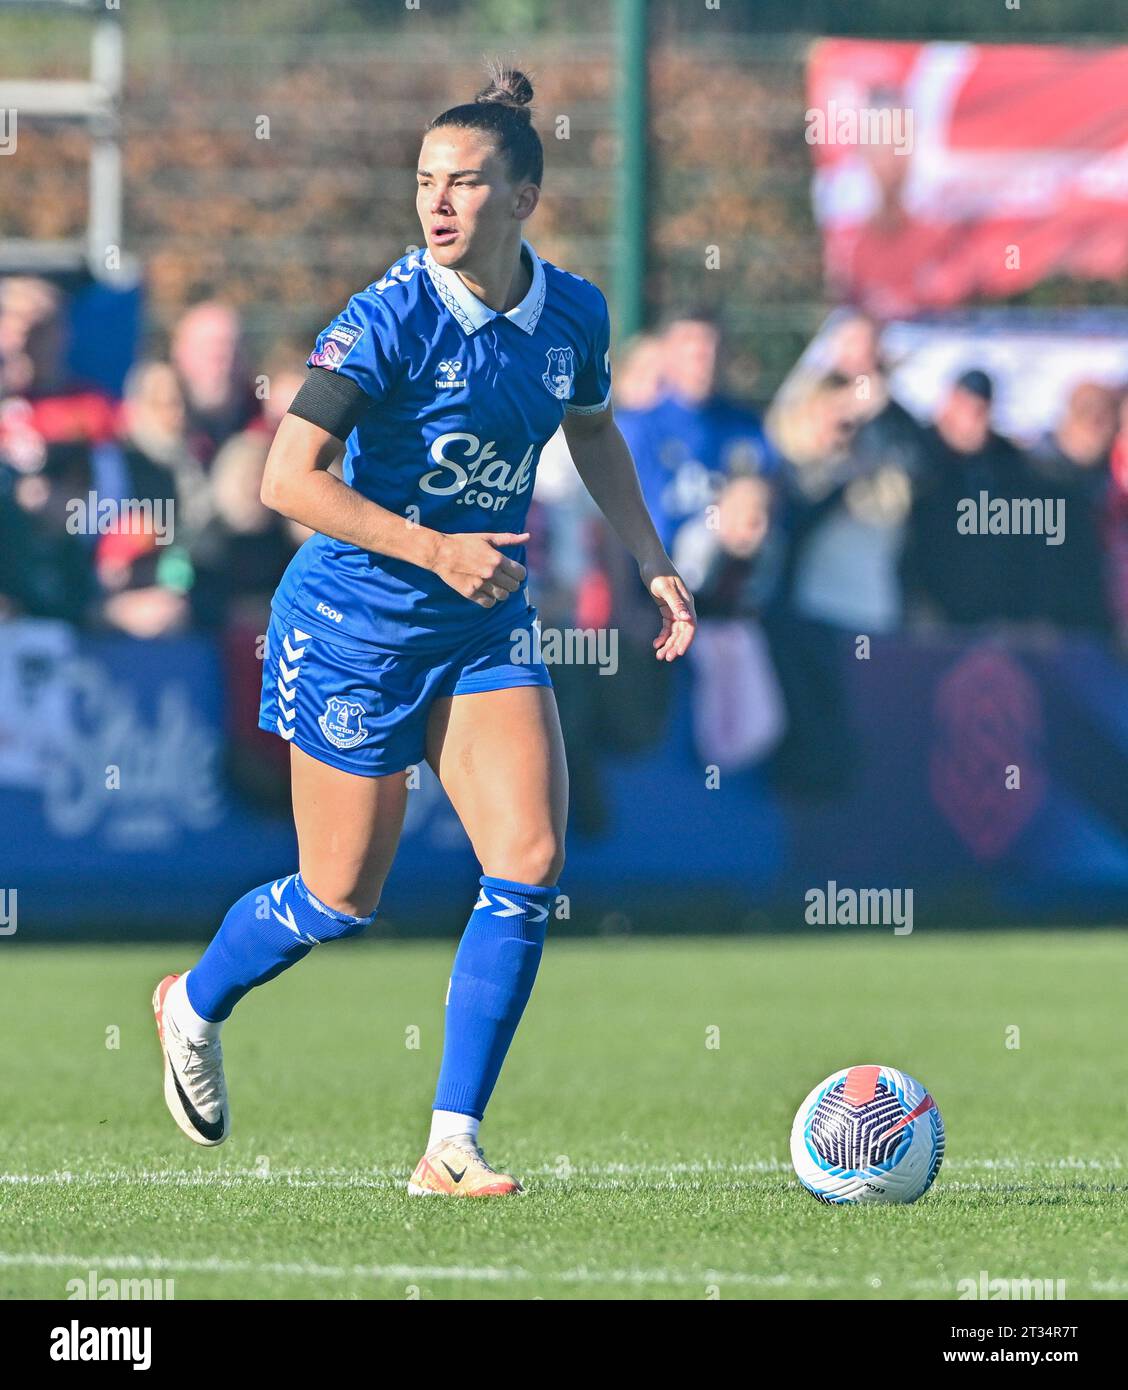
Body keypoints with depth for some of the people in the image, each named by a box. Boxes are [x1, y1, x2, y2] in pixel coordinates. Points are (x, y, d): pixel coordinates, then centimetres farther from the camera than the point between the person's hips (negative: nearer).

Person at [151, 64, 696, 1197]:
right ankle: (193, 1006, 37)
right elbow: (287, 478, -22)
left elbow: (593, 433, 20)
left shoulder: (572, 313, -2)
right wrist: (434, 550, -26)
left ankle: (452, 1147, -4)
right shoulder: (390, 319, -20)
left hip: (483, 624, 5)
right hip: (354, 622, -5)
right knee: (343, 899, 4)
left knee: (531, 862, -11)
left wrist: (652, 560, 10)